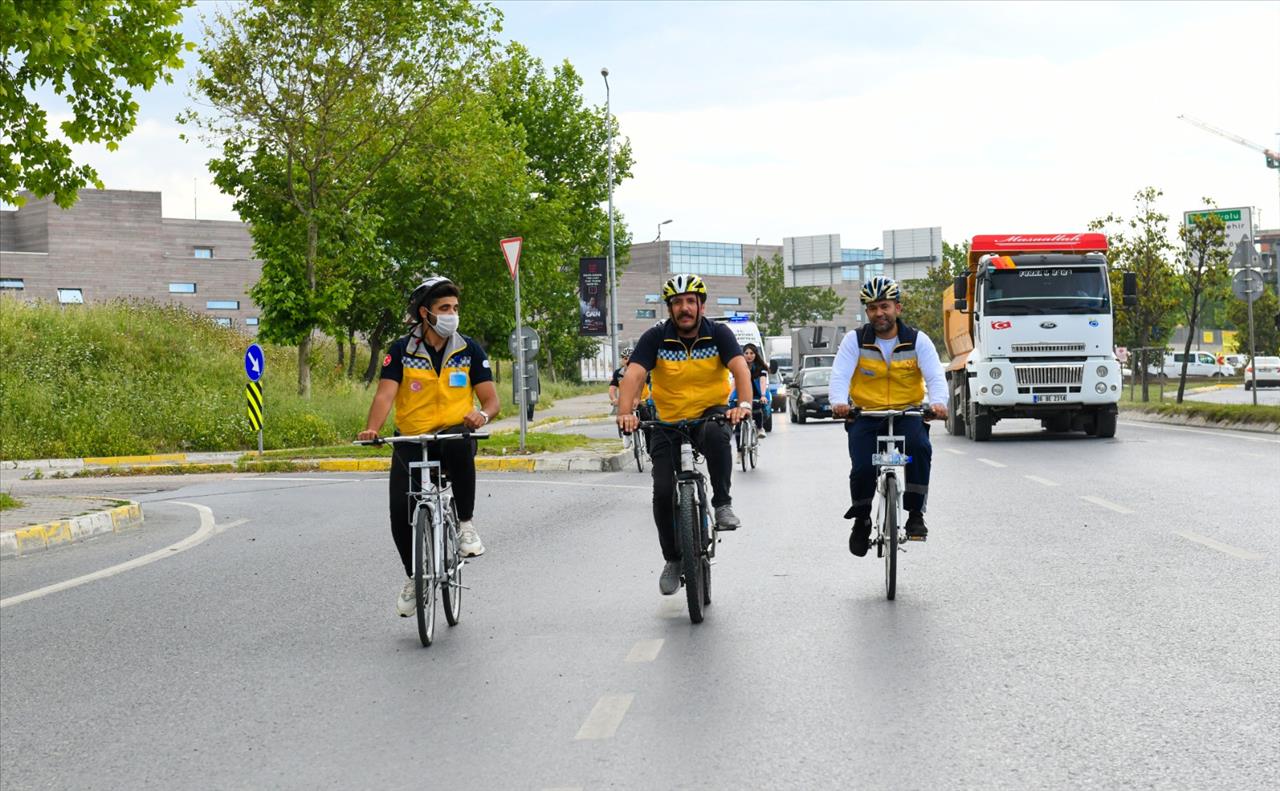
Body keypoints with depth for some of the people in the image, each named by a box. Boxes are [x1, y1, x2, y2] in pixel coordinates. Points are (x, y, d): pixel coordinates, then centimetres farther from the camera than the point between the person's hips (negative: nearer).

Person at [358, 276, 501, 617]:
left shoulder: (470, 350, 0)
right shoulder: (401, 351, -3)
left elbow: (491, 399, -2)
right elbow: (385, 395, -13)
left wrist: (482, 414, -27)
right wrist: (372, 429, -33)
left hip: (453, 435, -1)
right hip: (411, 441, 1)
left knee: (460, 447, -38)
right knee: (401, 512, -12)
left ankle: (465, 525, -19)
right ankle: (414, 577, 16)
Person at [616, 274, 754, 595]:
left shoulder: (718, 334, -9)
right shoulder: (656, 338, -9)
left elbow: (740, 368, -23)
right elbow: (633, 375, -20)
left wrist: (744, 404, -43)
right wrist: (625, 412, -39)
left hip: (710, 414, -1)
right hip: (668, 423, 1)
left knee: (716, 435, -38)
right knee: (663, 493, -10)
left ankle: (722, 504, -20)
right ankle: (673, 559, 13)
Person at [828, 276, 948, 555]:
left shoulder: (917, 340, -1)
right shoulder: (855, 340, -1)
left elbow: (935, 376, -10)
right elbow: (840, 376, -11)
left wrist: (938, 402, -32)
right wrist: (839, 402, -32)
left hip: (907, 414, 0)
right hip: (865, 415, 0)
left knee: (920, 448, -31)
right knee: (863, 469, -19)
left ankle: (916, 513, -16)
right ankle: (861, 520, 11)